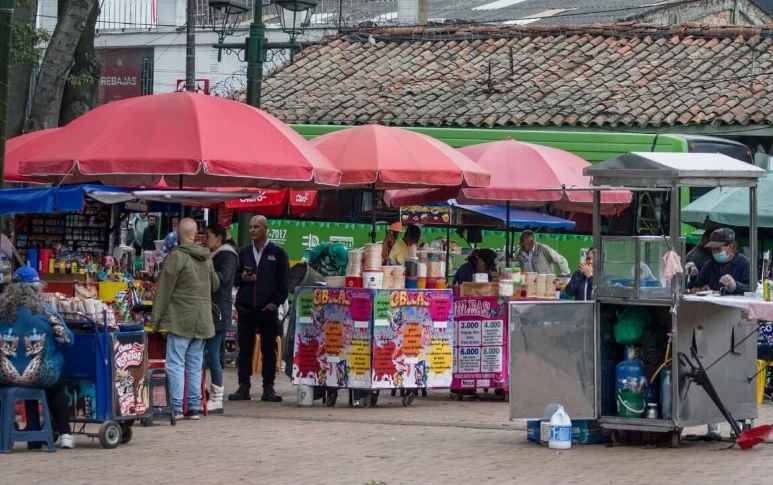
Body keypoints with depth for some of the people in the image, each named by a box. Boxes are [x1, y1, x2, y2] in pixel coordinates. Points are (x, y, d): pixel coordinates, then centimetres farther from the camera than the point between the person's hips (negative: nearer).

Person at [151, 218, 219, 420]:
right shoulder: (207, 258, 9)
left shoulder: (176, 256, -11)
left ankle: (176, 407, -7)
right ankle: (194, 407, 11)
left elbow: (164, 290, -10)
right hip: (203, 320, 6)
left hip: (180, 319, -6)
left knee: (176, 364, -4)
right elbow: (215, 285, 20)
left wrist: (156, 318, -6)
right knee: (195, 365, 10)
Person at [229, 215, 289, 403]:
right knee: (244, 349, 2)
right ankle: (243, 387, 5)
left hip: (268, 309, -2)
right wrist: (242, 278, -8)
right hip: (245, 308, 2)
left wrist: (276, 302, -8)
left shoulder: (278, 253, 3)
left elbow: (284, 281, 0)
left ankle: (268, 388, 6)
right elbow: (233, 278, 13)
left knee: (269, 350, 2)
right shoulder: (243, 252, 11)